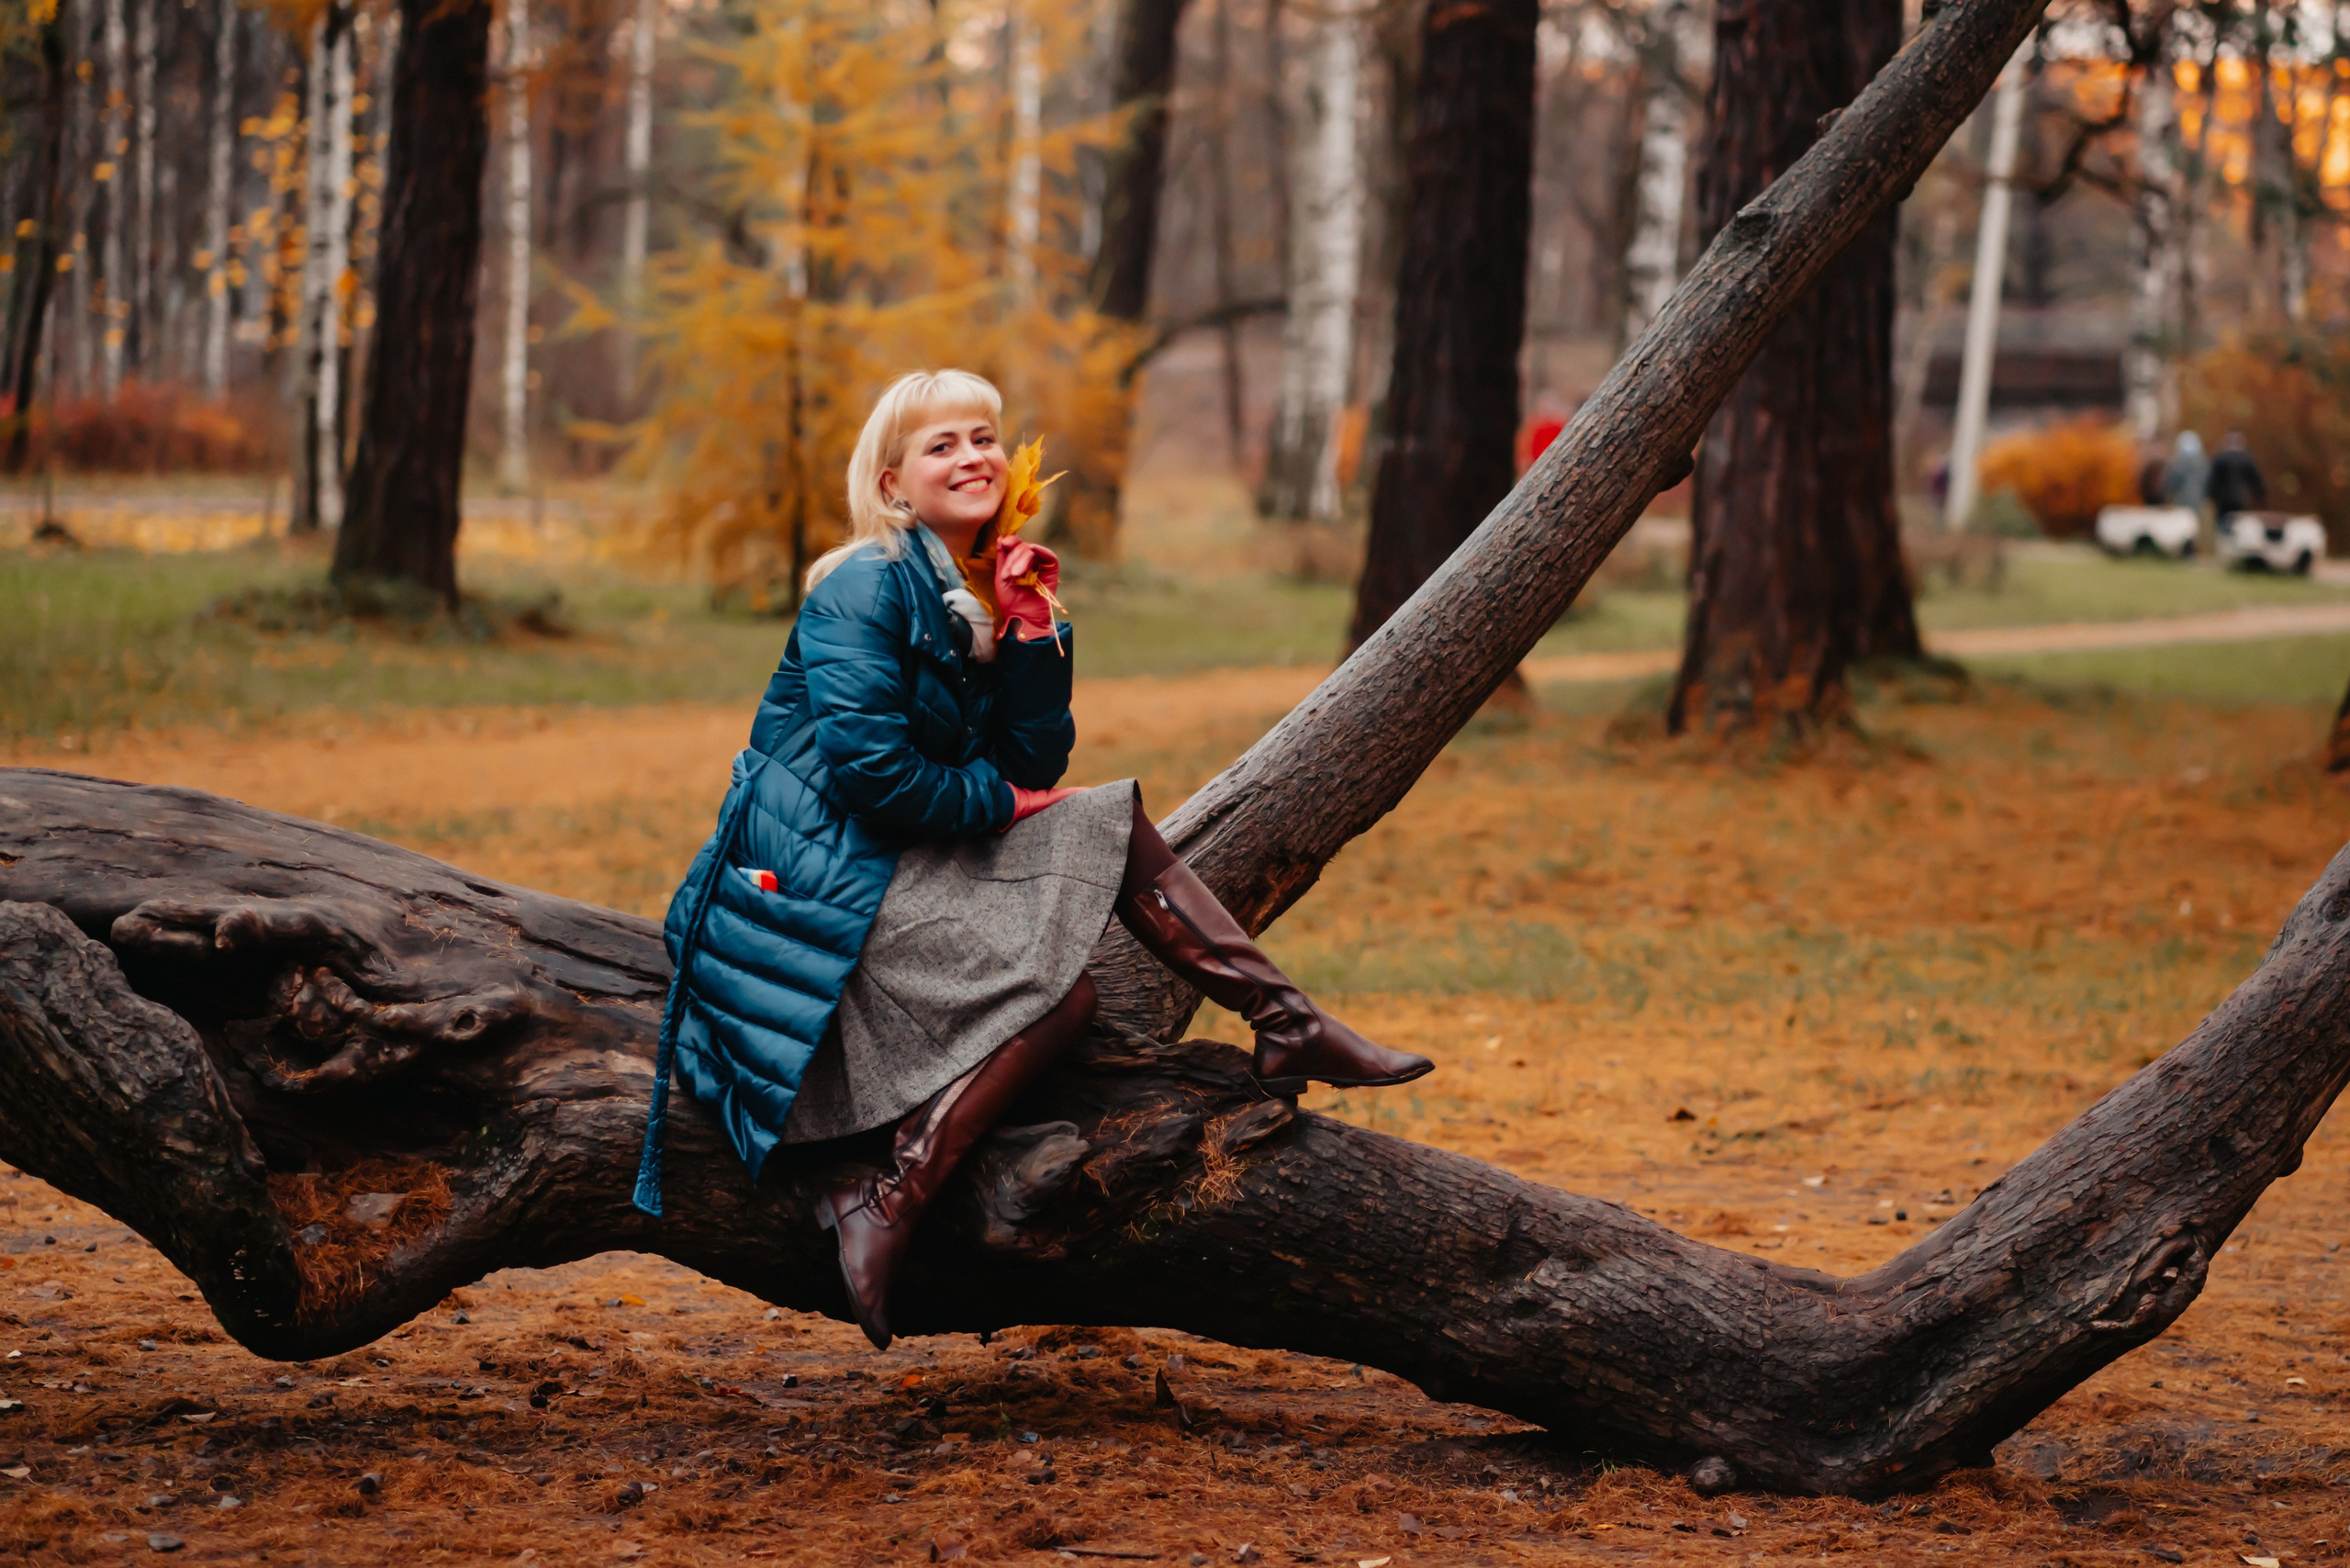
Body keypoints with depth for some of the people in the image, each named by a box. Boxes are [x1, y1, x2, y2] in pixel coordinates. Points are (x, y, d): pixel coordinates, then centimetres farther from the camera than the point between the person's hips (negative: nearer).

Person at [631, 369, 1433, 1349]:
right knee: (1057, 988, -21)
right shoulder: (868, 585, -12)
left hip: (909, 861, 9)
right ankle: (882, 1205, -24)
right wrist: (993, 799, -8)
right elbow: (867, 768, -21)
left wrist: (1032, 633, -3)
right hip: (822, 875, -9)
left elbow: (1037, 768, 7)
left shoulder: (990, 590, 13)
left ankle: (1286, 1024, -1)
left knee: (1117, 827, 3)